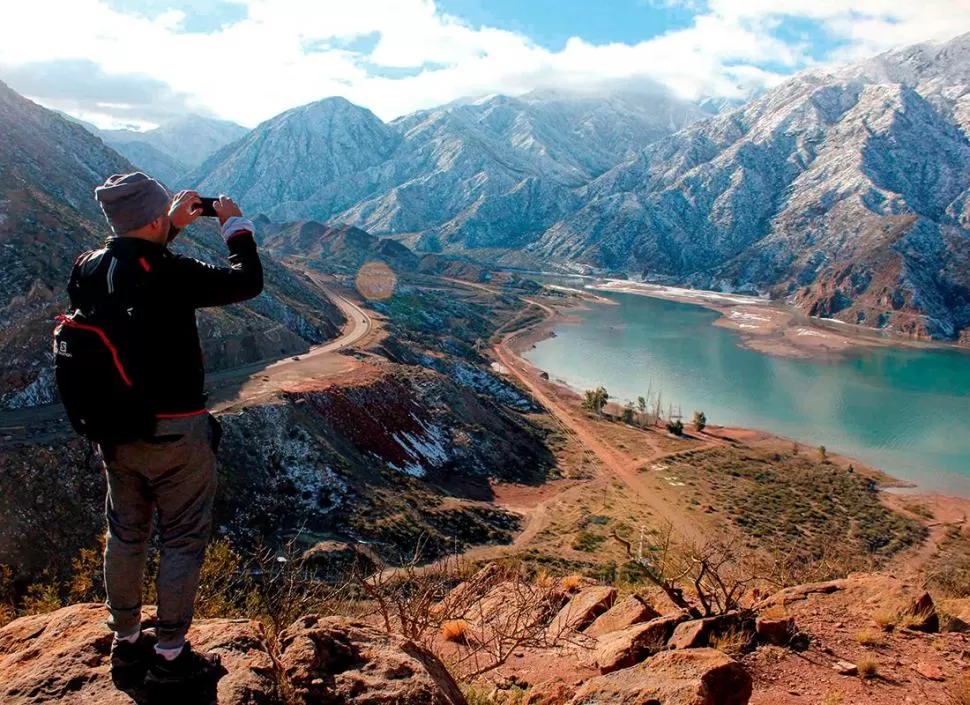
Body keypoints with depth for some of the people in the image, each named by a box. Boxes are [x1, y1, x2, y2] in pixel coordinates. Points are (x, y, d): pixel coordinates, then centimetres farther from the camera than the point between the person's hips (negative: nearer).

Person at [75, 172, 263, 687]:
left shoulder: (88, 270, -3)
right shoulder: (169, 275, -24)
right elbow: (247, 281, -13)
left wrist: (171, 226, 19)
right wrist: (236, 227, 0)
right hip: (175, 432, -7)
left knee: (125, 533, 20)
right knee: (182, 539, 8)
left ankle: (126, 643, 35)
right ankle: (169, 655, 19)